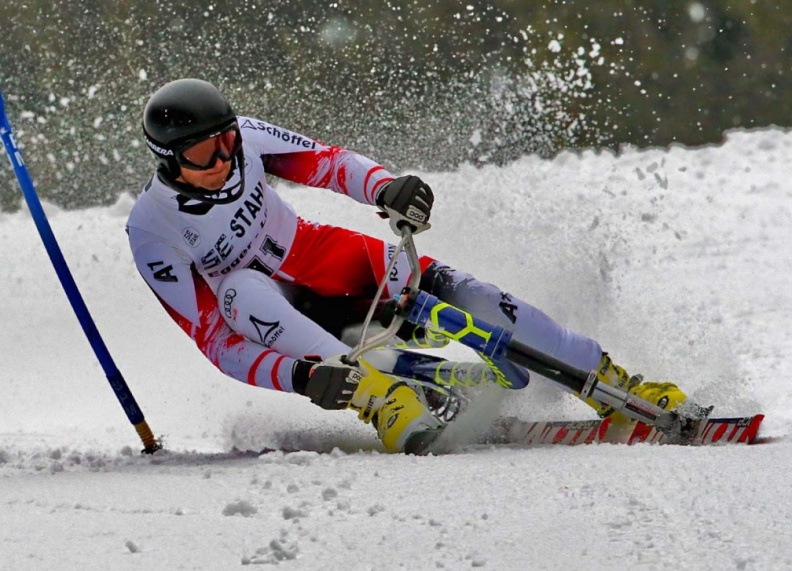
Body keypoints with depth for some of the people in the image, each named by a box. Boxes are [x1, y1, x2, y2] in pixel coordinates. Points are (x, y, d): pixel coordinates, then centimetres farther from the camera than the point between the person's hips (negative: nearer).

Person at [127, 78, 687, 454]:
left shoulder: (240, 137, -16)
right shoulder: (152, 234, -25)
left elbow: (329, 162, -6)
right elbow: (215, 340, -26)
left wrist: (386, 189, -29)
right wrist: (298, 376, -43)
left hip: (321, 256, 3)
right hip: (278, 323, -3)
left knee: (449, 288, -20)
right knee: (240, 289, -39)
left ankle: (617, 387, -13)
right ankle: (380, 397, -47)